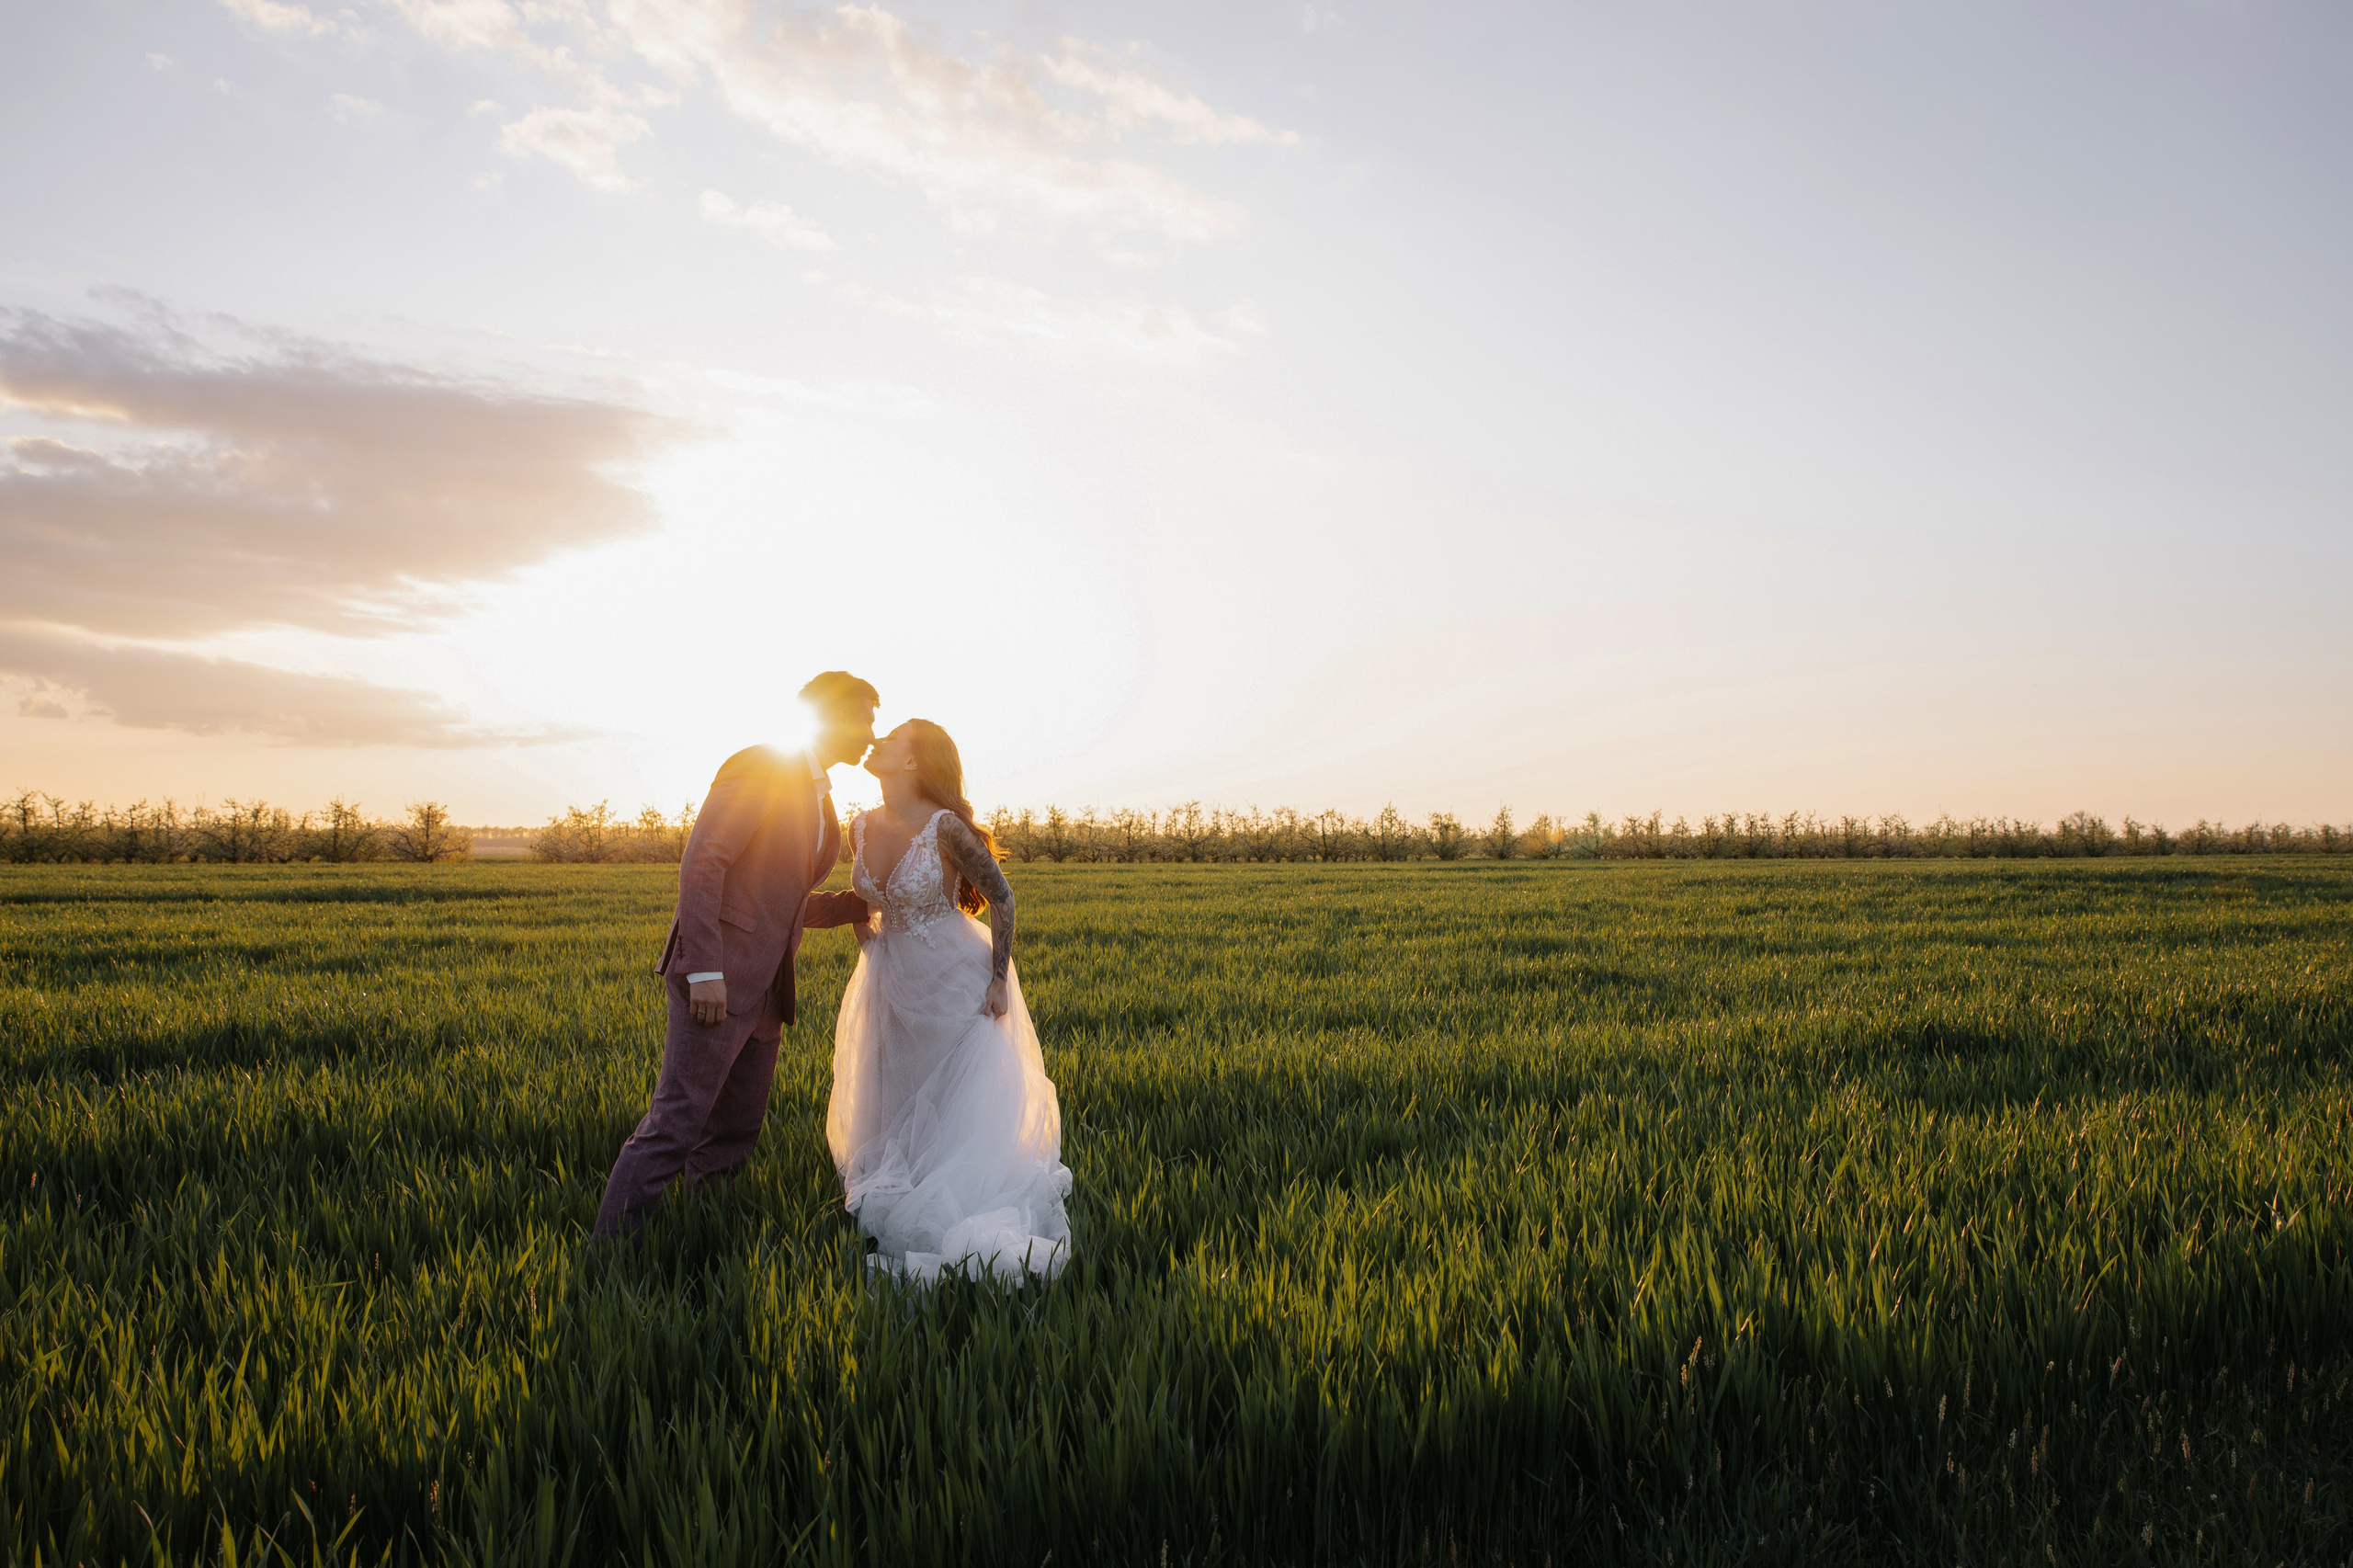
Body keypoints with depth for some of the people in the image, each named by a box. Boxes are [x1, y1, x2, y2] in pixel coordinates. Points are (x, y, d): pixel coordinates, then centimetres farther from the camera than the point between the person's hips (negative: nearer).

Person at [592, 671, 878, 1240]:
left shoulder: (821, 803, 20)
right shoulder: (759, 767, -8)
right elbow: (701, 863, -17)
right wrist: (706, 971, -23)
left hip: (764, 993, 9)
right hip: (718, 979, -9)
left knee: (737, 1130, 12)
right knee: (677, 1124, -9)